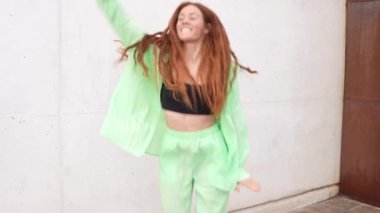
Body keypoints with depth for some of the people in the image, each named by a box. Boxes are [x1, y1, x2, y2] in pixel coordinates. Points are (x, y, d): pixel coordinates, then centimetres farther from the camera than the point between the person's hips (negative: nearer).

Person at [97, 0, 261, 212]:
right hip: (173, 153, 2)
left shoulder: (223, 66, -7)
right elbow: (123, 24, -8)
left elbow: (233, 116, -3)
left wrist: (238, 167, -1)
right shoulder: (163, 56, -4)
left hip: (211, 153, -1)